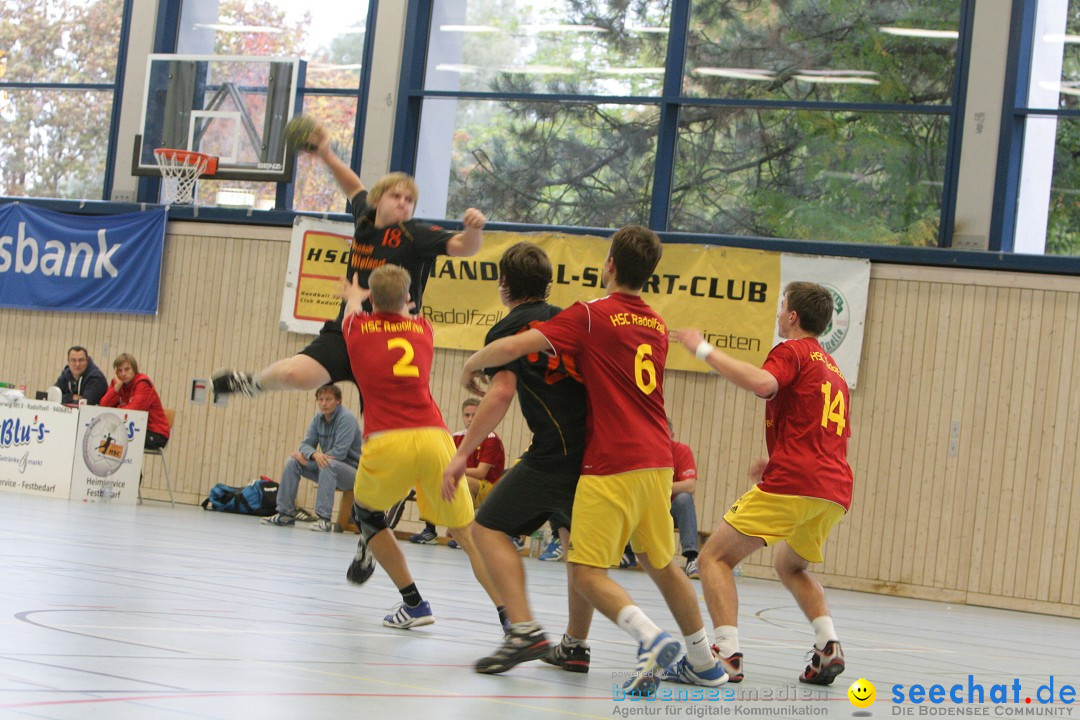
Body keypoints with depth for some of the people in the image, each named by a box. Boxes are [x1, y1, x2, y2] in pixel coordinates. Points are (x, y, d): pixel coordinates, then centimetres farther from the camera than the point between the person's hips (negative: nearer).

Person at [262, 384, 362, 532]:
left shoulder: (346, 418, -18)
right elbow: (307, 443, 1)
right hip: (328, 470, 7)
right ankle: (285, 513, 1)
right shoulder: (318, 418, 4)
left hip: (353, 472, -7)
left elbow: (340, 452, -24)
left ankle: (324, 518, -38)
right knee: (292, 462, -4)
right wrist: (315, 455, -26)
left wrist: (307, 458, -18)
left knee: (328, 464, -37)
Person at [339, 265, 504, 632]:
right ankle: (509, 613, -7)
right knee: (468, 532, 7)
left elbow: (353, 306, 40)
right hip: (434, 438, 2)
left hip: (387, 443, -2)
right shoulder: (423, 329, 17)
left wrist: (354, 296, 63)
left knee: (366, 514, 24)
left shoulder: (358, 327, 12)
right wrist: (398, 305, 67)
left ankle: (414, 604, 16)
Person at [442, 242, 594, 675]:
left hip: (556, 452, -7)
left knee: (490, 528, 1)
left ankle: (524, 630, -13)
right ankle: (575, 645, 25)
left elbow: (501, 393, -11)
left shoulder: (507, 331, 2)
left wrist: (463, 454, -9)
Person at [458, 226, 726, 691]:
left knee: (586, 571, -4)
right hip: (656, 460, 7)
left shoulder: (590, 315, -7)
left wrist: (471, 365, 4)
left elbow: (514, 346, -14)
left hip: (612, 465, -7)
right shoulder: (657, 326, 15)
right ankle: (704, 661, 25)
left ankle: (652, 639, -22)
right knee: (661, 563, 20)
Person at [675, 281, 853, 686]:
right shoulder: (832, 368, 27)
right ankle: (828, 646, 6)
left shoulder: (792, 351, 0)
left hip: (792, 485, -8)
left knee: (715, 557, -3)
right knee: (790, 566, 29)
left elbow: (762, 383, -22)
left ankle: (728, 653, -20)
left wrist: (705, 351, -16)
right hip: (836, 490, 8)